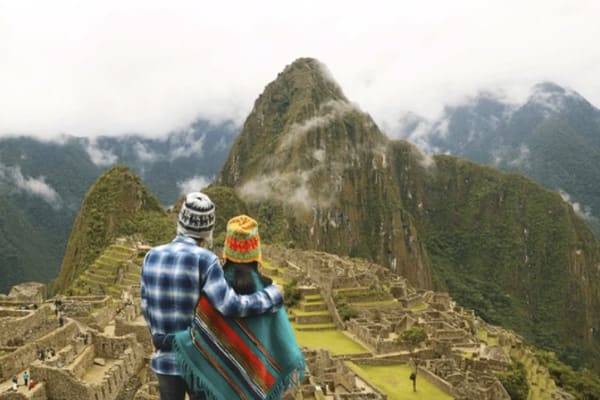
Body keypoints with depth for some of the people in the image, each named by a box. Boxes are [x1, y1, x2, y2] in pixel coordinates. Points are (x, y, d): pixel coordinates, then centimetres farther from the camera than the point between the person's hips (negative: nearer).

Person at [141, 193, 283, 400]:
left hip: (165, 359, 4)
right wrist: (272, 296, -13)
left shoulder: (152, 257, -3)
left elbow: (147, 307, 7)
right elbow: (231, 306, -28)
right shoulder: (204, 260, -20)